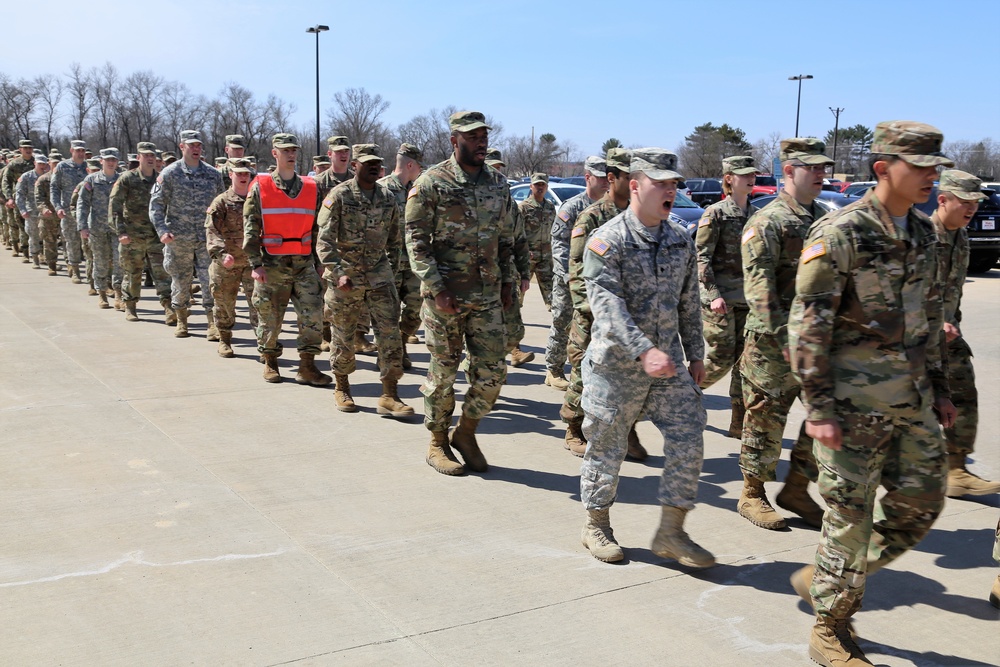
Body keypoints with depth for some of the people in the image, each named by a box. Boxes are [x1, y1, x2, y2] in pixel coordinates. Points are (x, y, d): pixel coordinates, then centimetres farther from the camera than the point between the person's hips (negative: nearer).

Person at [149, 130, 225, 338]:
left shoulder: (213, 174, 8)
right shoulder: (170, 173, 0)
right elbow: (156, 204, -2)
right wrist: (162, 230, -15)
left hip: (207, 237, 1)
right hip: (179, 237, -1)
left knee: (211, 280, -5)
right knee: (180, 281, 9)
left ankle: (213, 324, 0)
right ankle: (181, 322, 25)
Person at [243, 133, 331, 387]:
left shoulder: (311, 188, 9)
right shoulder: (260, 187, 1)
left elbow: (318, 229, 12)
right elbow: (250, 228, -3)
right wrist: (255, 264, -10)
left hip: (304, 262, 2)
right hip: (272, 263, -2)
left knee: (313, 313, -5)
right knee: (270, 316, 6)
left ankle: (307, 367, 4)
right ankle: (270, 363, 26)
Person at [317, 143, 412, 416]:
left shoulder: (388, 197, 6)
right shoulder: (339, 196, -8)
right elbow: (324, 240, -12)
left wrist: (392, 270, 14)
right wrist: (339, 273, -21)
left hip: (379, 273, 4)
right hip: (345, 275, -3)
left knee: (390, 331, -4)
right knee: (343, 335, 7)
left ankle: (389, 396, 0)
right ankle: (342, 389, 26)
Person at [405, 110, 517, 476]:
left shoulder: (499, 183, 10)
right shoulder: (431, 183, -7)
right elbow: (416, 241, -10)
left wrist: (507, 281, 12)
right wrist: (437, 289, -17)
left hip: (488, 296, 5)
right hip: (444, 295, -5)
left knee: (492, 371, 4)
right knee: (443, 372, 5)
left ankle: (466, 432, 25)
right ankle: (438, 443, 21)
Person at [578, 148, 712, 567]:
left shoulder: (681, 240, 8)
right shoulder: (607, 241, -12)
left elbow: (689, 304, 15)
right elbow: (607, 305, -23)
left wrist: (695, 355, 14)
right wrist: (644, 350, -34)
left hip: (668, 364, 5)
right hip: (616, 364, -5)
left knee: (688, 440, 0)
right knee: (606, 448, 7)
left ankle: (671, 533, 13)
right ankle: (596, 526, 27)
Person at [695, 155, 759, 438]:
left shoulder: (757, 215, 11)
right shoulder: (715, 213, -7)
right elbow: (701, 258, -10)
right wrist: (714, 294, -18)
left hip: (747, 298, 6)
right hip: (720, 298, -6)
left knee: (745, 361, 4)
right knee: (721, 358, -5)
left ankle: (739, 422, 11)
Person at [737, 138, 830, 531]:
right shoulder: (766, 223, -10)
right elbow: (760, 290, -18)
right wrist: (785, 341, -24)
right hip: (772, 342, -7)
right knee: (766, 420, 3)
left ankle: (796, 489, 23)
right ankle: (752, 495, 19)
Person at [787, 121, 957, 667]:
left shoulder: (922, 233, 10)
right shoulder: (840, 234, -14)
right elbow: (807, 326, -16)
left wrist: (938, 387, 17)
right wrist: (818, 408, -18)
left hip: (912, 399, 8)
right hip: (855, 401, -8)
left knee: (920, 506, 12)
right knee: (851, 516, 1)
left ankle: (824, 578, 30)